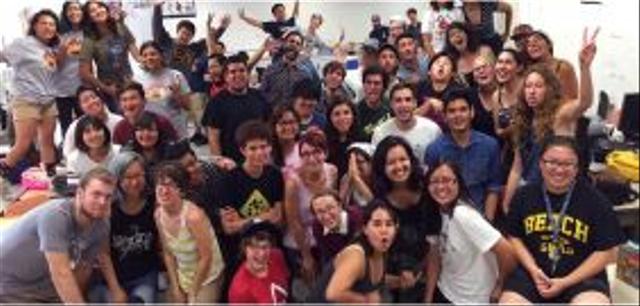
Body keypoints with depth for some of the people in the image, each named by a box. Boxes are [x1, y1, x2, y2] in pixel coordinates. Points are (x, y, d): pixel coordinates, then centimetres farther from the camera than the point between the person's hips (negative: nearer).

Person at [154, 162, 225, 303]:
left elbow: (206, 257, -20)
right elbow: (167, 253, 2)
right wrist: (175, 288, 0)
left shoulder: (193, 216, -29)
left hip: (206, 278, -6)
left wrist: (193, 292, -10)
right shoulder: (158, 214, -9)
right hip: (181, 278, 6)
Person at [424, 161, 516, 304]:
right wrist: (428, 299, -1)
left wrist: (499, 287, -14)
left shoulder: (463, 215, -27)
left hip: (474, 299, -6)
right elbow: (435, 256, 0)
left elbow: (507, 252, -30)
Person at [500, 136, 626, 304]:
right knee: (509, 301, -22)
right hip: (532, 273, 2)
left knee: (593, 301, -32)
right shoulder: (524, 196, 4)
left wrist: (566, 282, -9)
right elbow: (514, 237, 12)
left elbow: (606, 251, -2)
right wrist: (533, 269, -6)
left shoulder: (595, 201, -3)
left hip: (582, 276, -2)